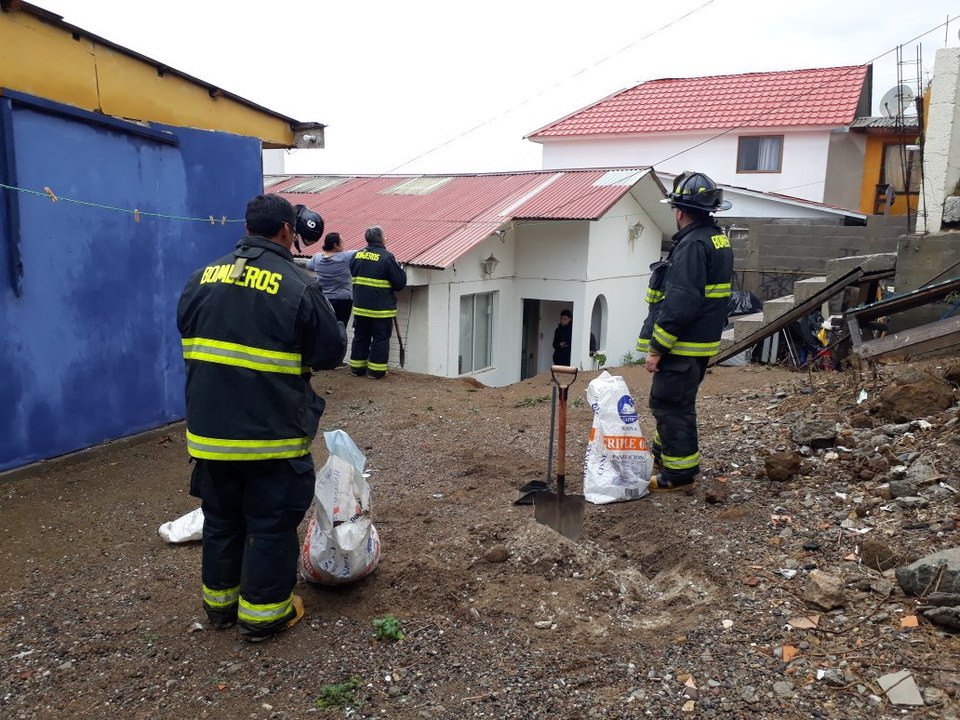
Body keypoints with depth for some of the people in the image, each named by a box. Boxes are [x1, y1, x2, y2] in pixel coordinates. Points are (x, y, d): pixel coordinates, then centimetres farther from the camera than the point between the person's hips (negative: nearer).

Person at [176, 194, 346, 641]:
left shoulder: (202, 278, 3)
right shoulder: (299, 287, -14)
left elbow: (187, 334, 15)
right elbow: (331, 353, -8)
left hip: (209, 429, 6)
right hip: (272, 434, -5)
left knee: (221, 518, 21)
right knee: (271, 523, 9)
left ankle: (219, 600, 36)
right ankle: (263, 612, 21)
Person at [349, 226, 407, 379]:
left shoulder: (357, 255, 3)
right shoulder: (387, 257, -16)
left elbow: (353, 277, 14)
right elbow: (400, 282, -13)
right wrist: (401, 271, 7)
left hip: (360, 306, 5)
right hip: (381, 309, -5)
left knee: (360, 337, 17)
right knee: (380, 339, 6)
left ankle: (357, 367, 23)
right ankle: (376, 370, 8)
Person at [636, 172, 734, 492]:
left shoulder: (692, 244, -19)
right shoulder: (718, 240, 13)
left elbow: (679, 304, -25)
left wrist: (656, 347, -19)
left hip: (682, 346, -10)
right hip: (703, 340, 10)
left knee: (671, 406, -2)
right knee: (675, 404, 21)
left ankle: (679, 473, 7)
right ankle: (663, 457, 35)